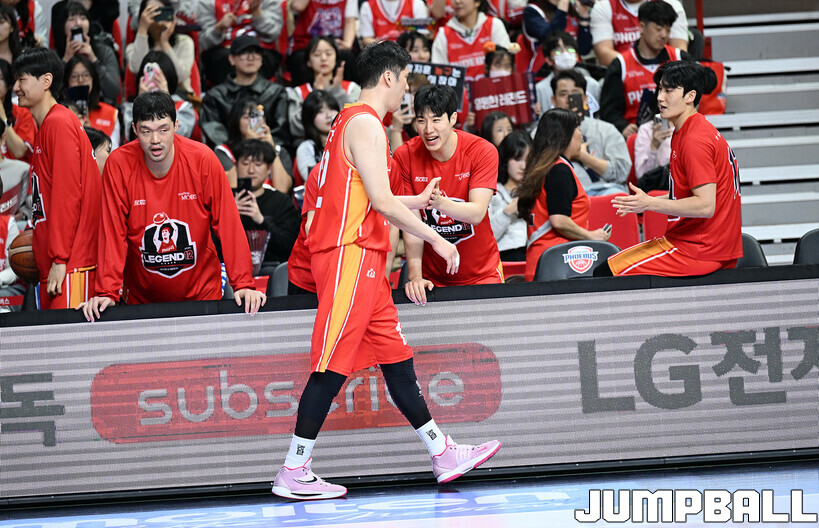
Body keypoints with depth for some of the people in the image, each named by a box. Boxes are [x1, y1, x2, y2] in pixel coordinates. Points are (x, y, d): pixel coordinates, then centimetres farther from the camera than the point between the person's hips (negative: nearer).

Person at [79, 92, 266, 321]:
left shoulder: (203, 160, -14)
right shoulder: (118, 164, -13)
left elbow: (228, 224, -12)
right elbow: (113, 233, -13)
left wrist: (243, 284, -19)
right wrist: (106, 293, -21)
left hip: (202, 293, 0)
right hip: (141, 297, 0)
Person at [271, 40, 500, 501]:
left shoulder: (355, 122, 19)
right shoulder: (366, 124, -12)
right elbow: (382, 202, -17)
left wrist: (419, 201, 35)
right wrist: (435, 239, -10)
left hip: (363, 258, 11)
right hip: (349, 255, -11)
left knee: (397, 358, 11)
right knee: (332, 367, -9)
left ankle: (443, 455, 15)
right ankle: (293, 474, -6)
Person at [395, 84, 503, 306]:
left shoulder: (483, 151, -12)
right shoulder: (405, 156, -10)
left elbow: (477, 213, -22)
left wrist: (440, 203, -41)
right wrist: (415, 276, -22)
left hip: (481, 273, 0)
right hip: (431, 277, 0)